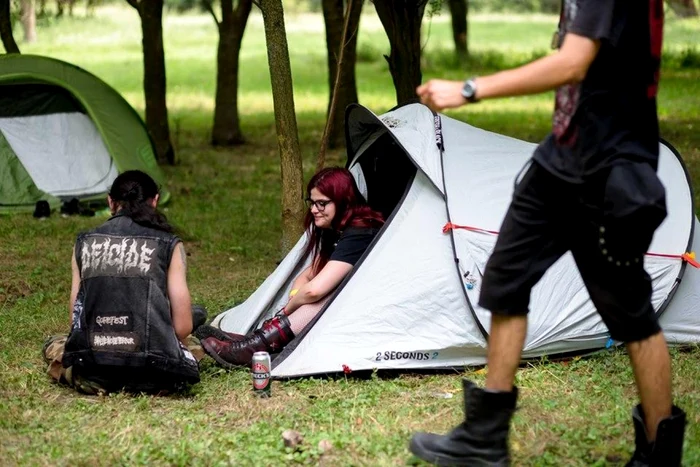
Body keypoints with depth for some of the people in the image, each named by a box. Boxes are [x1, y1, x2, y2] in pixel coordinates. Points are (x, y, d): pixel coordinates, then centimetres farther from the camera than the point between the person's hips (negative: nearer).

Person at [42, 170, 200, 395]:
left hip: (90, 368, 1)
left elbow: (76, 319, 11)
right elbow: (182, 326, 2)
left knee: (53, 346, 33)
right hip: (154, 375, 0)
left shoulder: (84, 243, 10)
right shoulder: (169, 245, 4)